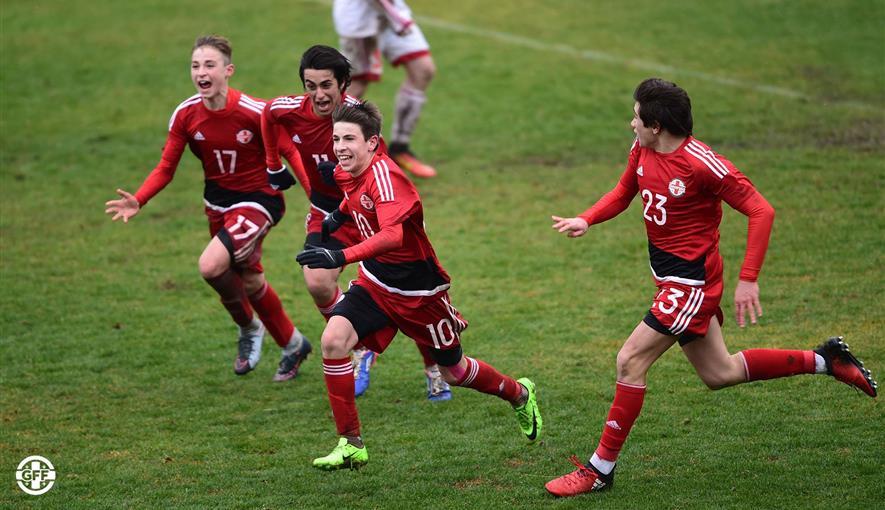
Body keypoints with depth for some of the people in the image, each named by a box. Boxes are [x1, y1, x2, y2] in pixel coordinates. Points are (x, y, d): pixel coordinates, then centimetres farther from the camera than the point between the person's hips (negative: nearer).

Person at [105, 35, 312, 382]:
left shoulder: (253, 112, -24)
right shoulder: (185, 115, -11)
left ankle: (248, 327, 7)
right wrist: (138, 201, -21)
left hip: (258, 200, -6)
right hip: (218, 202, 6)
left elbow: (290, 151, -12)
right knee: (248, 280, 17)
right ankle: (292, 345, 42)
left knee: (211, 266, -24)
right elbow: (166, 168, -6)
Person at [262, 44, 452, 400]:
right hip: (327, 212, 3)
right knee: (317, 282, -20)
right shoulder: (289, 111, -13)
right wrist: (274, 166, 17)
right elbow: (267, 114, 11)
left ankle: (435, 374, 19)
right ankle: (359, 351, 5)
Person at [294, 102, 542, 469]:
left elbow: (393, 235, -45)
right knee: (333, 340, -19)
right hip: (375, 281, 6)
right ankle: (351, 444, -10)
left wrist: (341, 257, -55)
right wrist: (340, 214, 12)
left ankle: (520, 394, 44)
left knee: (454, 373, 11)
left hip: (418, 288, -6)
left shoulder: (383, 174, -28)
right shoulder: (346, 173, -4)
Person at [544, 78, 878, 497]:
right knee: (719, 374, 18)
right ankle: (826, 361, 31)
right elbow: (623, 192, 18)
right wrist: (586, 220, -2)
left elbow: (761, 211, -20)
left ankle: (600, 469, -3)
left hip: (691, 280, -9)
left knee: (630, 361, -12)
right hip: (670, 276, 9)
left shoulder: (702, 164, -23)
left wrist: (748, 280, -25)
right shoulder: (642, 150, 0)